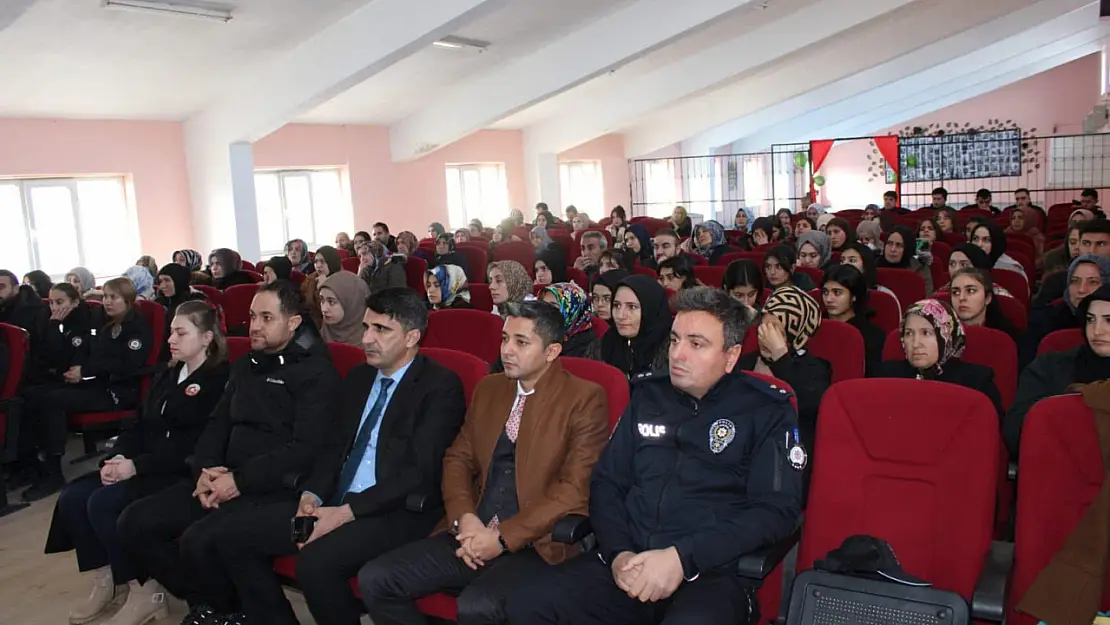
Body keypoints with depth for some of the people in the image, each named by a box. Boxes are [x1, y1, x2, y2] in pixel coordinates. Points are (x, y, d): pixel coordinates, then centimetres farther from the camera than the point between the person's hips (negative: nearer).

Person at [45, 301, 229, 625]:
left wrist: (137, 465, -21)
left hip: (184, 472, -9)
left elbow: (197, 444, -19)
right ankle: (107, 581, 6)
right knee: (73, 497, -7)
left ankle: (146, 591, -9)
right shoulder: (166, 376, 19)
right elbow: (142, 425, 16)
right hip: (142, 465, 9)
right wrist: (119, 457, -5)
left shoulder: (219, 380, -10)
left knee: (104, 503, -23)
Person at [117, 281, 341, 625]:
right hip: (225, 482, 8)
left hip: (278, 492, -8)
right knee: (136, 523, -4)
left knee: (201, 540, -29)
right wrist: (206, 470, -2)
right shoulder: (245, 365, 17)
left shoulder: (316, 372, -8)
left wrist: (240, 480, -18)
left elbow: (305, 450, -16)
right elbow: (217, 424, 18)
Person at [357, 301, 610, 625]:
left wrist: (504, 537, -16)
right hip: (473, 534, 6)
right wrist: (464, 518, -5)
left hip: (536, 544, -6)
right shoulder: (488, 388, 14)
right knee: (375, 579, -8)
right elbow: (458, 459, 15)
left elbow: (576, 489, -12)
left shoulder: (585, 399, -5)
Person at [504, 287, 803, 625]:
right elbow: (606, 482, 15)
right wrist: (618, 552, -4)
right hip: (629, 561, 4)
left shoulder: (768, 411, 2)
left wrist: (682, 557, -15)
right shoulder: (649, 395, 14)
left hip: (714, 573, -4)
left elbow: (777, 509, -6)